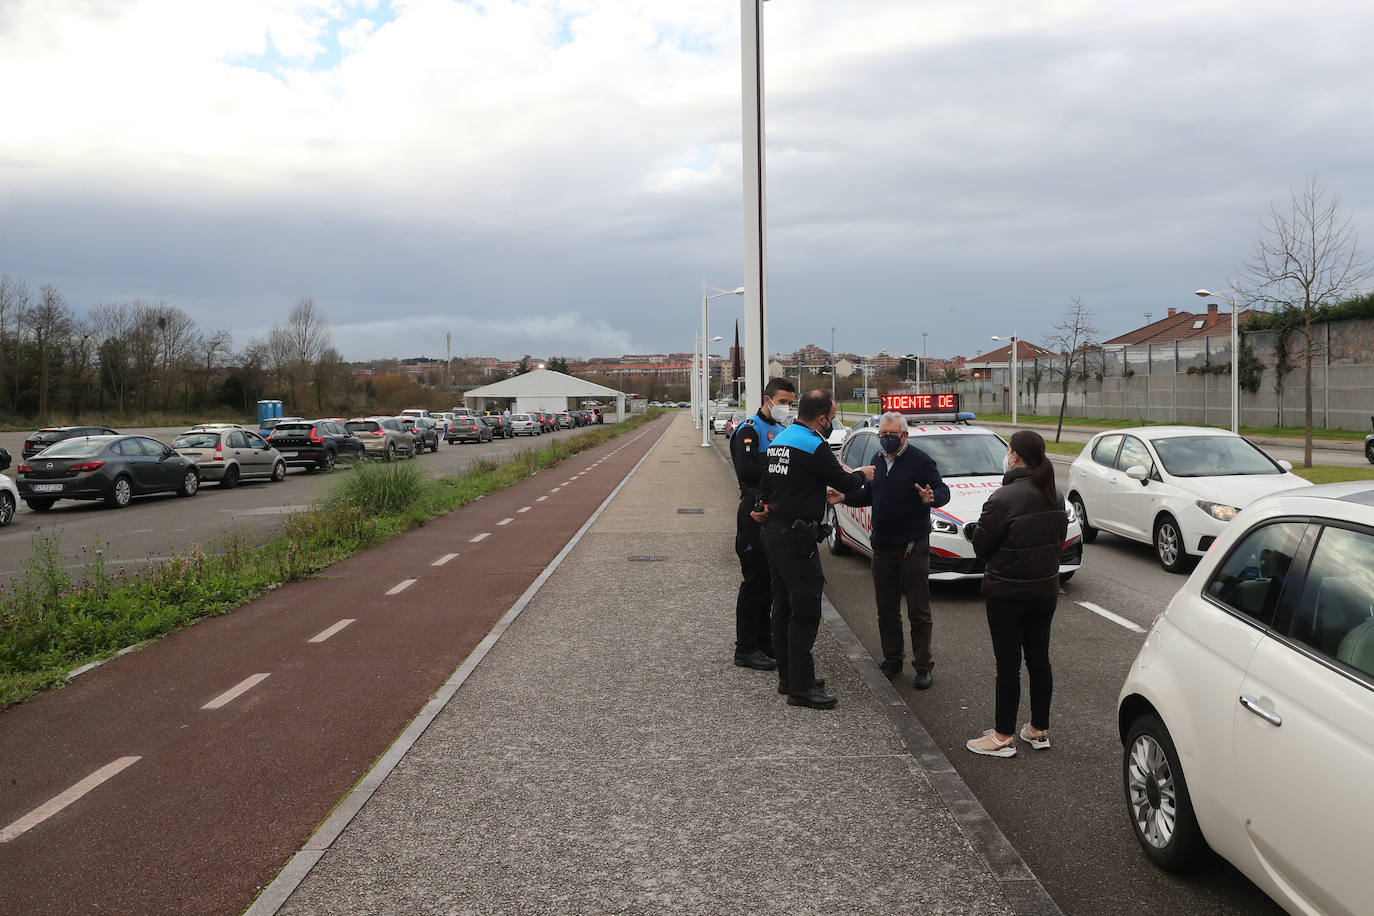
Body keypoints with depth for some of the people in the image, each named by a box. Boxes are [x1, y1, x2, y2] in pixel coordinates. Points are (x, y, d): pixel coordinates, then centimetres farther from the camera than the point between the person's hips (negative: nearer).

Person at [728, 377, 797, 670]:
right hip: (756, 514, -8)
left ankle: (765, 643, 23)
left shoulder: (784, 430, 16)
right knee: (755, 582, -4)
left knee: (772, 581, 13)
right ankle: (746, 649, 5)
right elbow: (746, 471, -24)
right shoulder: (750, 430, -10)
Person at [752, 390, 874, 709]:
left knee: (784, 608, 15)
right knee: (805, 612, -6)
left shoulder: (780, 439, 14)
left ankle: (788, 678, 24)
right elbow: (844, 484, -8)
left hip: (774, 534, 10)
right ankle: (801, 687, -3)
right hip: (796, 539, -10)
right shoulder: (814, 446, -16)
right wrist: (862, 475, 10)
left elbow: (767, 483, 21)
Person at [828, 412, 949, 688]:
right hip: (882, 546, 7)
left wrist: (931, 497, -34)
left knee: (918, 611, 0)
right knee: (886, 610, 12)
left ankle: (923, 666, 9)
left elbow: (943, 491, -12)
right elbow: (869, 494, 23)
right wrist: (844, 498, 8)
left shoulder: (921, 460, -8)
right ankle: (892, 661, 24)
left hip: (913, 547, -7)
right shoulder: (879, 462, 13)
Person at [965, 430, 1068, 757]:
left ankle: (1003, 737, 8)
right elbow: (1059, 539, 13)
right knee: (1039, 659, 15)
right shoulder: (1056, 498, 4)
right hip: (1046, 589, 7)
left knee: (1008, 664, 0)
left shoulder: (1004, 498, -21)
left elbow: (981, 545, -13)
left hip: (1007, 593, -7)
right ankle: (1039, 730, 26)